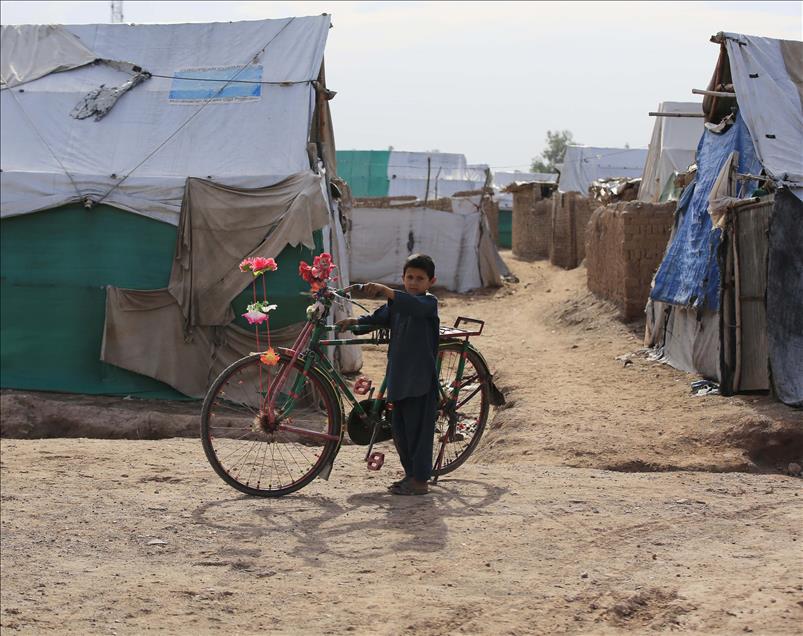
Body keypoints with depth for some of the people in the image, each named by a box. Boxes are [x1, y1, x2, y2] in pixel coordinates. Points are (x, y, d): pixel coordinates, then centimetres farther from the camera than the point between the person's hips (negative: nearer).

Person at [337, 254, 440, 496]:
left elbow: (414, 304, -28)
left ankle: (420, 480, 3)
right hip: (399, 377, 8)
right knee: (400, 428, 13)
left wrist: (385, 291, -40)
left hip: (421, 379, -8)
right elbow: (378, 318, 11)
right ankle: (411, 474, 26)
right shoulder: (396, 303, 16)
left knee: (418, 428, -4)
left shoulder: (429, 302, -8)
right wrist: (354, 321, -7)